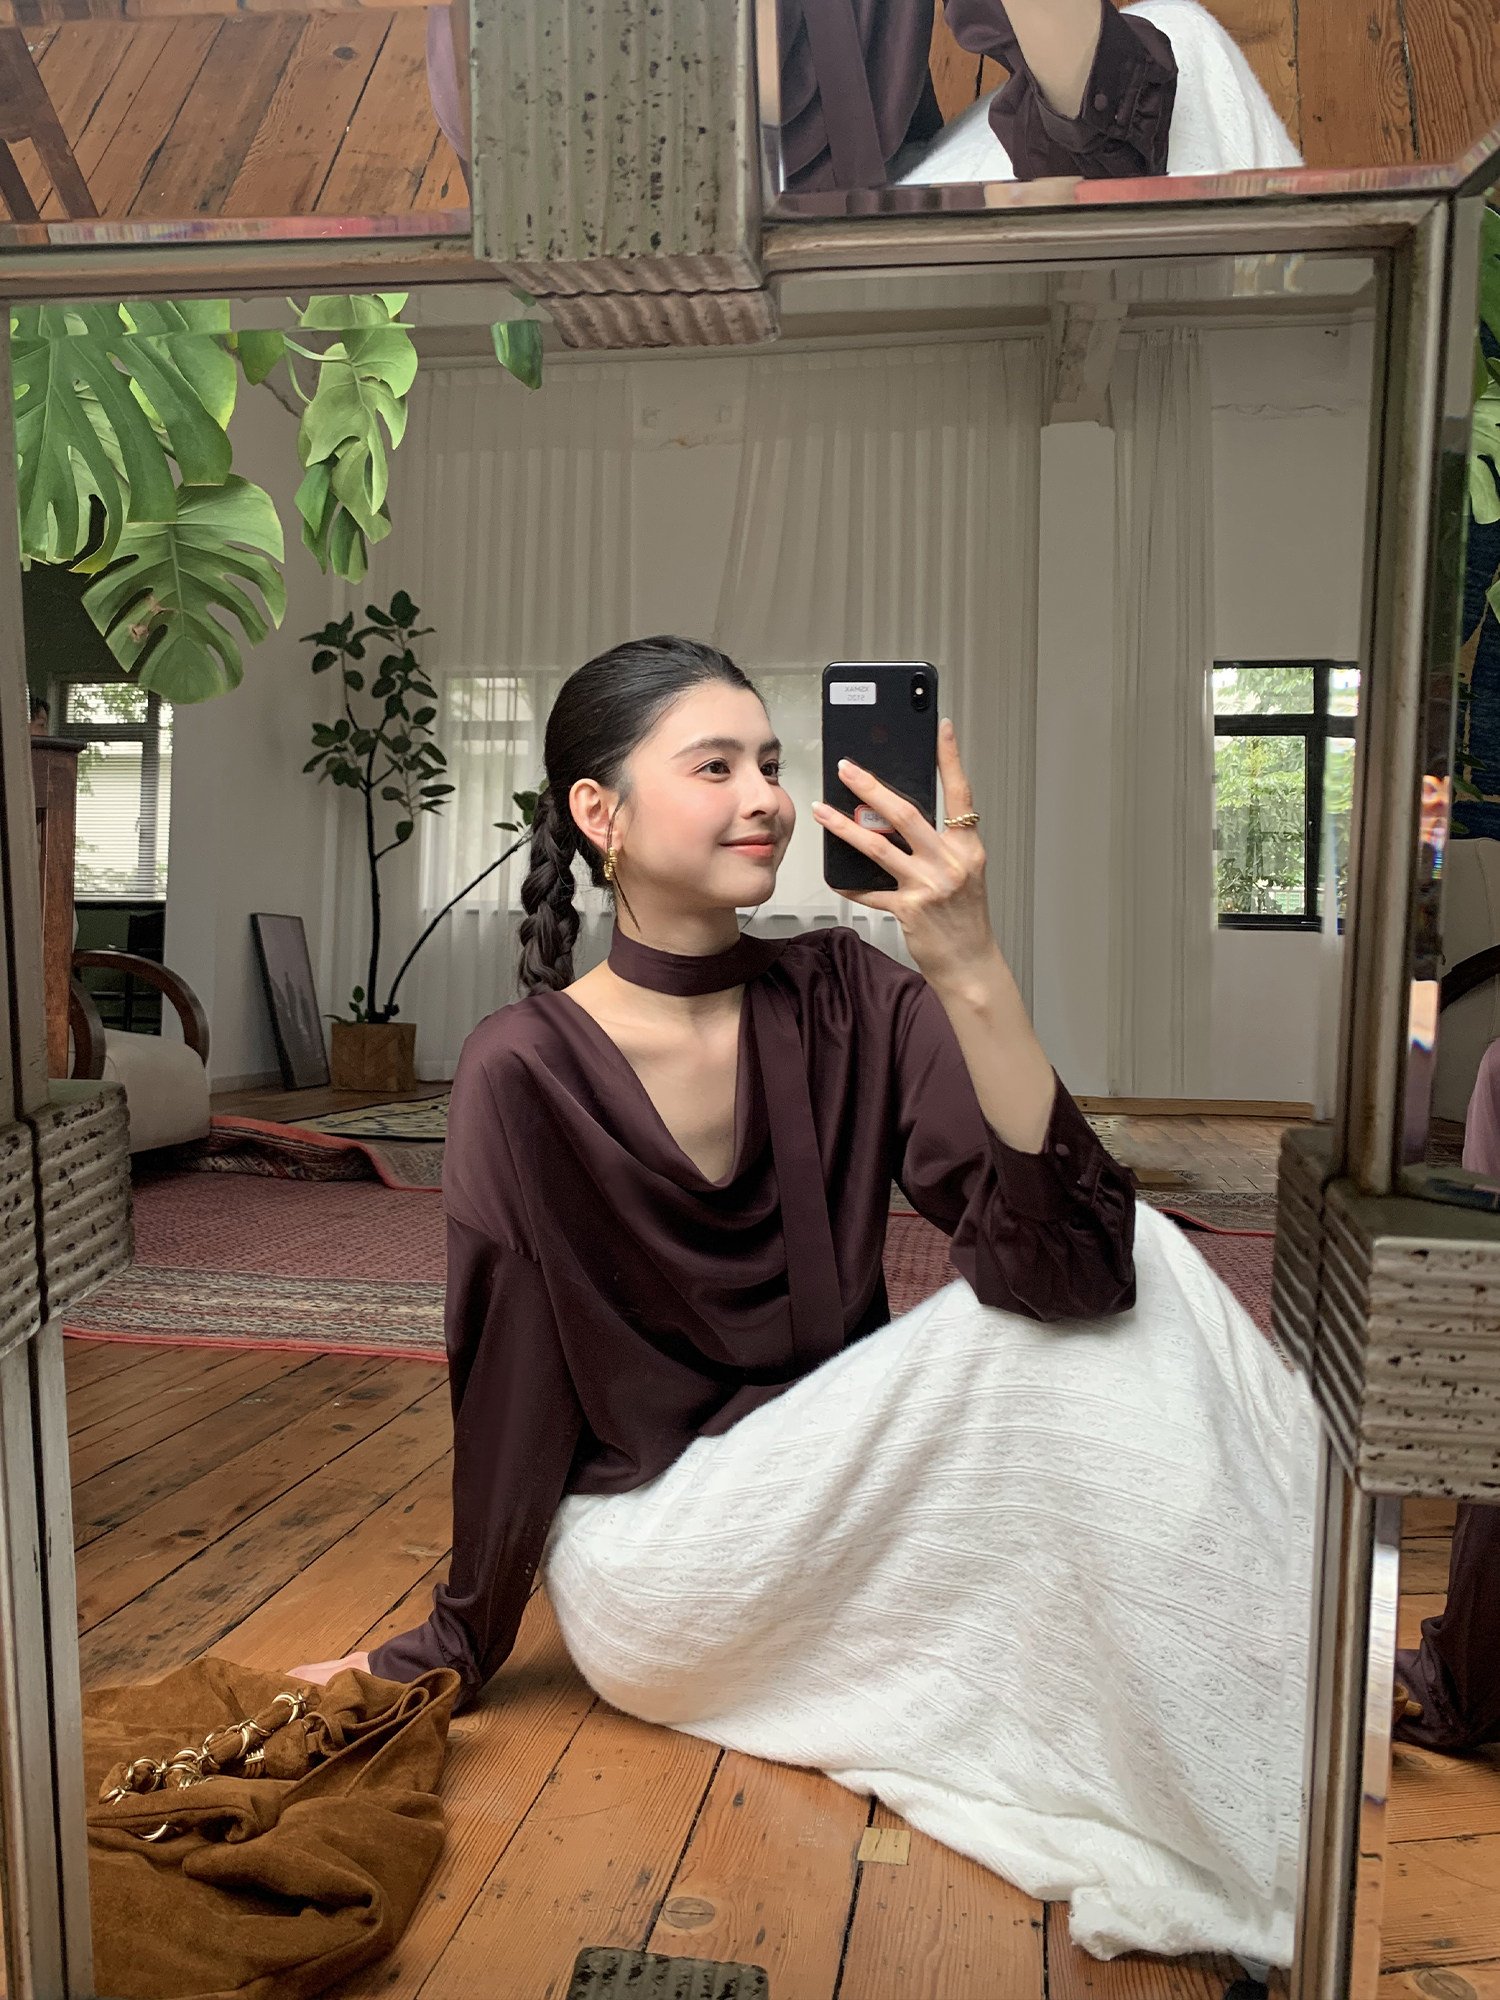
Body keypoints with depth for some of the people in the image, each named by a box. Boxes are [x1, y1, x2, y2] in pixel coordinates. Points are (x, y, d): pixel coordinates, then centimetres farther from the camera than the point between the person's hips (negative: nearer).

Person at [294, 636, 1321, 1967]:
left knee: (1132, 1268, -20)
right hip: (656, 1564, -4)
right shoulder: (526, 1070, -16)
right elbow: (502, 1390, -7)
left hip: (844, 1512, 4)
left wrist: (973, 974, -33)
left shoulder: (843, 994, -8)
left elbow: (1063, 1252, -20)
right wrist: (444, 1651, 4)